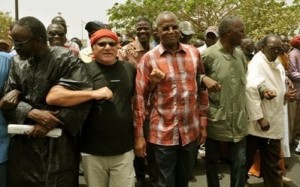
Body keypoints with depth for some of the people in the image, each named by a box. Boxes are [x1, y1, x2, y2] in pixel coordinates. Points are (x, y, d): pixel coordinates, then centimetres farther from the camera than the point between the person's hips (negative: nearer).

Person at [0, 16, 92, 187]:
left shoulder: (67, 59, -11)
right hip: (23, 142, 5)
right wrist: (32, 113, -17)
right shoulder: (17, 62, 6)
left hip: (57, 143, -4)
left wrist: (52, 123, -18)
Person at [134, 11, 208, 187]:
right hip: (163, 133, -3)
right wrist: (139, 135, -9)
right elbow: (140, 97, -7)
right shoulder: (149, 58, -8)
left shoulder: (194, 53, 3)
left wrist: (203, 123, 7)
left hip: (191, 130, 4)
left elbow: (202, 90, 9)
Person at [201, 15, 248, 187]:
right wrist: (204, 79, -24)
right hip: (216, 120, -5)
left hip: (239, 120, 5)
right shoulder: (208, 55, -14)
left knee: (240, 163, 11)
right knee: (212, 162, 14)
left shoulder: (240, 54, 7)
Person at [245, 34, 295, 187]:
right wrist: (259, 118, -30)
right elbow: (251, 88, -30)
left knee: (272, 164, 15)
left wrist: (286, 94, -2)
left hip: (274, 123, 7)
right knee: (247, 159, 9)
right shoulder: (257, 63, -15)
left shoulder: (278, 64, 11)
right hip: (258, 123, -7)